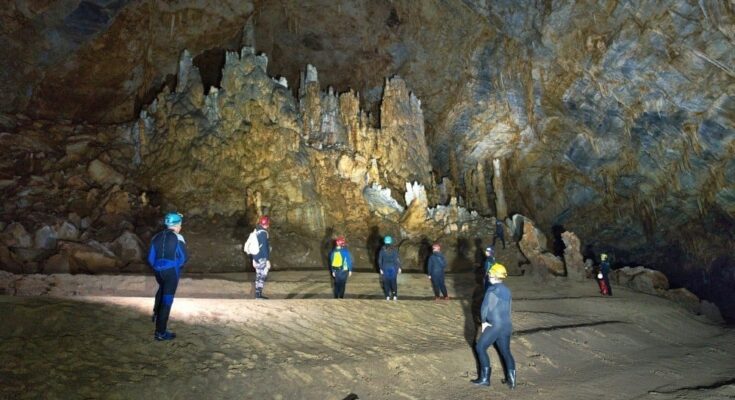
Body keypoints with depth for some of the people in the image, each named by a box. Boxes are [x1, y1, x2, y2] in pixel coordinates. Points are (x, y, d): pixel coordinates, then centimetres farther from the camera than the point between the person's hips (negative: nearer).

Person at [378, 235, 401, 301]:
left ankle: (387, 296, 16)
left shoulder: (382, 250, -9)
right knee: (394, 281, 10)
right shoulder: (394, 249, -11)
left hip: (385, 268, 0)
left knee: (386, 281, 7)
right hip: (393, 267, 0)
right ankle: (395, 295, 14)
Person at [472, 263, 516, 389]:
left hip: (495, 326, -8)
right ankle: (511, 379, 16)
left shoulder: (492, 290, -16)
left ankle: (484, 378, 7)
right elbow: (507, 308, 15)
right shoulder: (506, 290, 10)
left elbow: (485, 308, -17)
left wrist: (483, 322, -2)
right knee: (506, 352, 17)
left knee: (480, 347, 4)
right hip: (507, 326, 8)